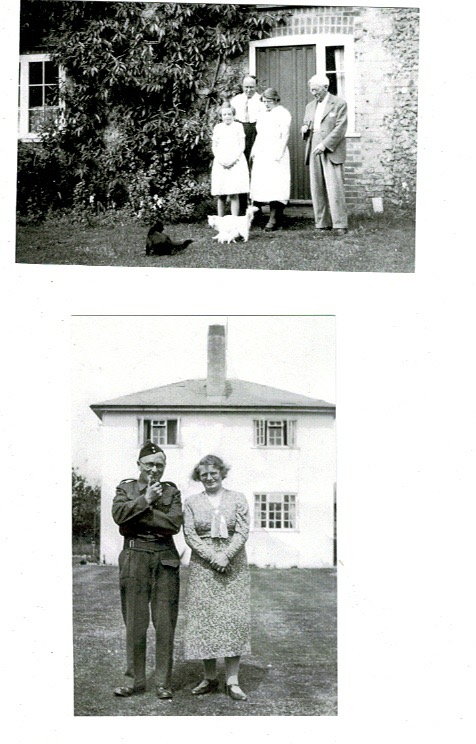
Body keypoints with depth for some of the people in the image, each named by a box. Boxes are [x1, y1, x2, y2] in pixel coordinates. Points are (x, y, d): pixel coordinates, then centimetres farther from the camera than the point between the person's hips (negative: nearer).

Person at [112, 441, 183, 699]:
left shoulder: (172, 491, 11)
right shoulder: (126, 488, 11)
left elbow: (175, 523, -6)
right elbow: (119, 514, -8)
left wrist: (139, 514, -8)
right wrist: (146, 499, -10)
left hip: (165, 558, 0)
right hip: (135, 556, 0)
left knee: (165, 622, 0)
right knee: (134, 622, 1)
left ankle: (163, 681, 8)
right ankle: (135, 679, 11)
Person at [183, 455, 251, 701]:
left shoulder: (237, 499, 7)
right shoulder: (192, 502, 9)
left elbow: (243, 532, -1)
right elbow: (190, 535, -1)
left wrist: (226, 555, -15)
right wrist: (212, 557, -12)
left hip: (234, 566, -1)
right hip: (202, 567, 1)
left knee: (234, 618, -5)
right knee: (203, 618, -1)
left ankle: (232, 681, -1)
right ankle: (209, 678, 10)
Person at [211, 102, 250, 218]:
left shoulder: (238, 126, 6)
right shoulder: (217, 127, 11)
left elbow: (242, 146, 2)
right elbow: (214, 147, 9)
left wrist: (234, 160, -10)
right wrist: (221, 161, -6)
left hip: (236, 163, -2)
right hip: (220, 164, 2)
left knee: (234, 195, -9)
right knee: (221, 196, 0)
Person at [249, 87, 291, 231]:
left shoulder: (283, 114, -2)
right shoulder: (263, 115, 20)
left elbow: (284, 136, -8)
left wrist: (277, 154, -15)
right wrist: (254, 151, 13)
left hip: (275, 154, -7)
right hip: (261, 155, 7)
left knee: (275, 185, -12)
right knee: (262, 185, 0)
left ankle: (273, 220, -16)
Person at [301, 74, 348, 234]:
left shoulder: (339, 104, 0)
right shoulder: (310, 106, 20)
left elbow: (340, 129, -8)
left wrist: (324, 145, -16)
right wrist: (304, 129, 2)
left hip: (331, 152, -6)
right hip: (314, 152, 6)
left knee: (334, 188, -11)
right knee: (317, 189, 2)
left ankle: (339, 224, -9)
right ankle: (322, 223, 6)